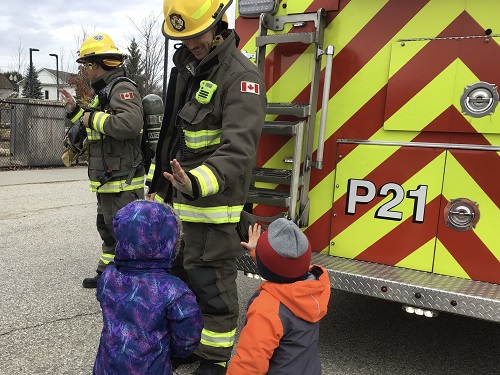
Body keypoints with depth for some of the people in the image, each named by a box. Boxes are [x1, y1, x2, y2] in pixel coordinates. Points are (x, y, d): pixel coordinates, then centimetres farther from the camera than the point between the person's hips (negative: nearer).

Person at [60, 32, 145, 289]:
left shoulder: (122, 88, -13)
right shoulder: (104, 92, 19)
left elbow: (130, 123, -33)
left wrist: (93, 118, -20)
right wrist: (75, 111, 22)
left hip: (122, 184, -11)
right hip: (108, 182, 11)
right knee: (108, 230, 21)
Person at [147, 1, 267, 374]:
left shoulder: (241, 76, -16)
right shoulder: (186, 68, 12)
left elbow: (239, 149, -29)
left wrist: (199, 183, -46)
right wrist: (159, 186, 20)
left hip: (212, 206, -9)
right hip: (177, 201, 9)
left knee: (212, 287, 3)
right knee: (177, 275, 21)